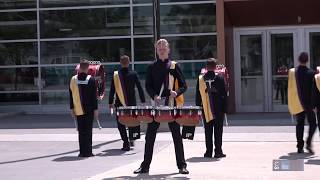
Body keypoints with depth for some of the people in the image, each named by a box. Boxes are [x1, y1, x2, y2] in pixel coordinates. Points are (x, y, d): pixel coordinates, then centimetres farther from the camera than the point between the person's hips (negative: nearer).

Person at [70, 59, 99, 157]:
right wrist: (95, 109, -2)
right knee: (88, 130, 2)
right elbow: (94, 96, -6)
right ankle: (87, 152, 0)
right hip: (89, 110, -2)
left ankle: (82, 152, 9)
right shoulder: (91, 79, -7)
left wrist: (72, 108, 12)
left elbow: (71, 96, 5)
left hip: (78, 110, 2)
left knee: (81, 131, 8)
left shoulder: (73, 79, 1)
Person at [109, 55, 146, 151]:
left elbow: (112, 90, -4)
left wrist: (110, 102, 5)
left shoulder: (115, 74, -6)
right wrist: (143, 101, 1)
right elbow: (139, 88, -6)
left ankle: (126, 143, 4)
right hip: (131, 103, 1)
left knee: (121, 124, 8)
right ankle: (131, 139, 24)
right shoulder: (133, 74, -7)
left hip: (119, 103, 0)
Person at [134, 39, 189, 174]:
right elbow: (148, 86, 3)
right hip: (156, 105, 1)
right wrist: (155, 96, -15)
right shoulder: (152, 67, 8)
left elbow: (183, 85, 3)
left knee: (177, 136, 2)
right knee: (150, 136, 3)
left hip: (172, 106, -1)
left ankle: (182, 165, 10)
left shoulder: (174, 66, 4)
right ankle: (145, 165, 12)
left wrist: (176, 92, -17)